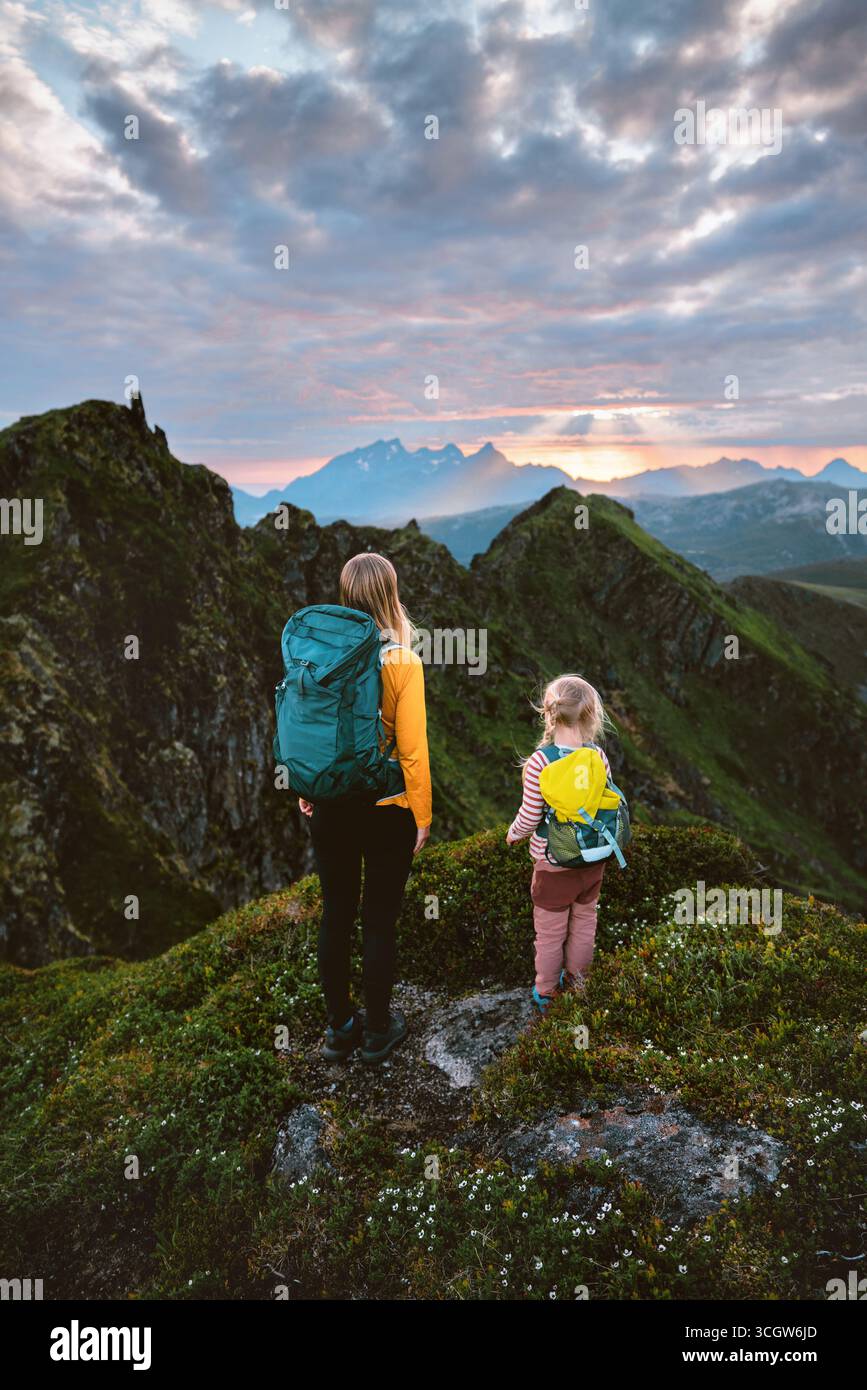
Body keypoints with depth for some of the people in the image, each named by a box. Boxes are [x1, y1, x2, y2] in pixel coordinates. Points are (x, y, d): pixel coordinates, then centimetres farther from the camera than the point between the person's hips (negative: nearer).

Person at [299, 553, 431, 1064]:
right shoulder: (403, 663, -17)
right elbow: (412, 750, -15)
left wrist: (306, 791, 17)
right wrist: (422, 818, -3)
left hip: (330, 806, 4)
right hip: (387, 810, -4)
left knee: (336, 914, 17)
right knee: (380, 921, 11)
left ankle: (340, 1027, 32)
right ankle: (378, 1031, 27)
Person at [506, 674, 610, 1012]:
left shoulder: (539, 762, -23)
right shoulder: (599, 757, -12)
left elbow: (529, 818, -17)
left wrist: (513, 834, 4)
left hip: (553, 863, -4)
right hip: (593, 860, 4)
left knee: (550, 930, 14)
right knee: (584, 920, 24)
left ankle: (546, 994, 31)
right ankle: (577, 980, 42)